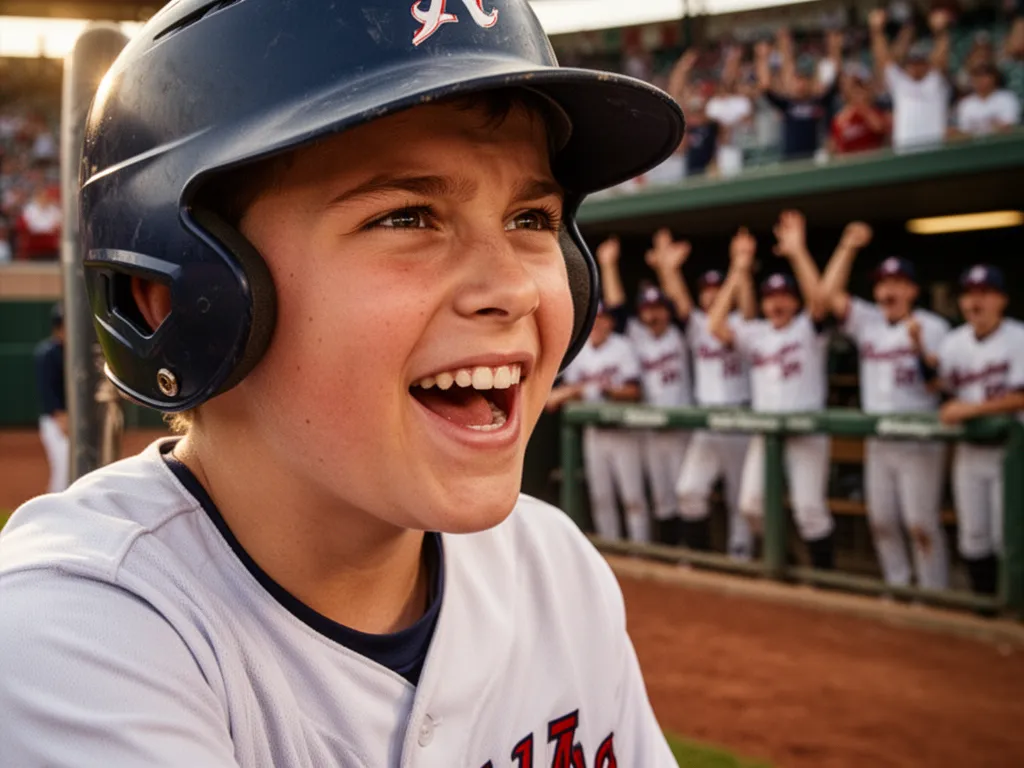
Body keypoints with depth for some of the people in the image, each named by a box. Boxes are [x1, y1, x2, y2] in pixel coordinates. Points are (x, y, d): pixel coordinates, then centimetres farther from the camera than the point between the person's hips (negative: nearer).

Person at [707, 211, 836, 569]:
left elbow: (817, 300, -22)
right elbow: (716, 325, -5)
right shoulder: (754, 332, 10)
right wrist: (738, 273, -4)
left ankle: (824, 574, 9)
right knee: (752, 503, 2)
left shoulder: (808, 328, -1)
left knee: (809, 507, -5)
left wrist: (798, 252, -25)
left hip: (807, 429, -5)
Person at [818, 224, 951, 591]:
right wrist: (847, 247, -2)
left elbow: (935, 384, -12)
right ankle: (897, 588, 23)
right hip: (877, 442, 6)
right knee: (881, 521, 11)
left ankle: (935, 595, 2)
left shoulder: (931, 326, -6)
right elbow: (829, 293, 0)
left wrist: (919, 346, -27)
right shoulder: (868, 321, 7)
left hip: (918, 443, -6)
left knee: (921, 523, -6)